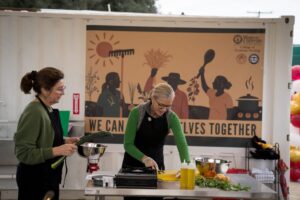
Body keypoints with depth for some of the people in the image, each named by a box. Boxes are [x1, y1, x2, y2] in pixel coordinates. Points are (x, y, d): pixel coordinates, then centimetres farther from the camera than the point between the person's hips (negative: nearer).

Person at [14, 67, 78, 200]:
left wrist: (65, 141, 2)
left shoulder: (49, 109, 6)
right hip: (35, 180, -9)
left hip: (48, 176, 9)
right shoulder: (34, 112, -22)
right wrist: (57, 150, -27)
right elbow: (23, 153, -24)